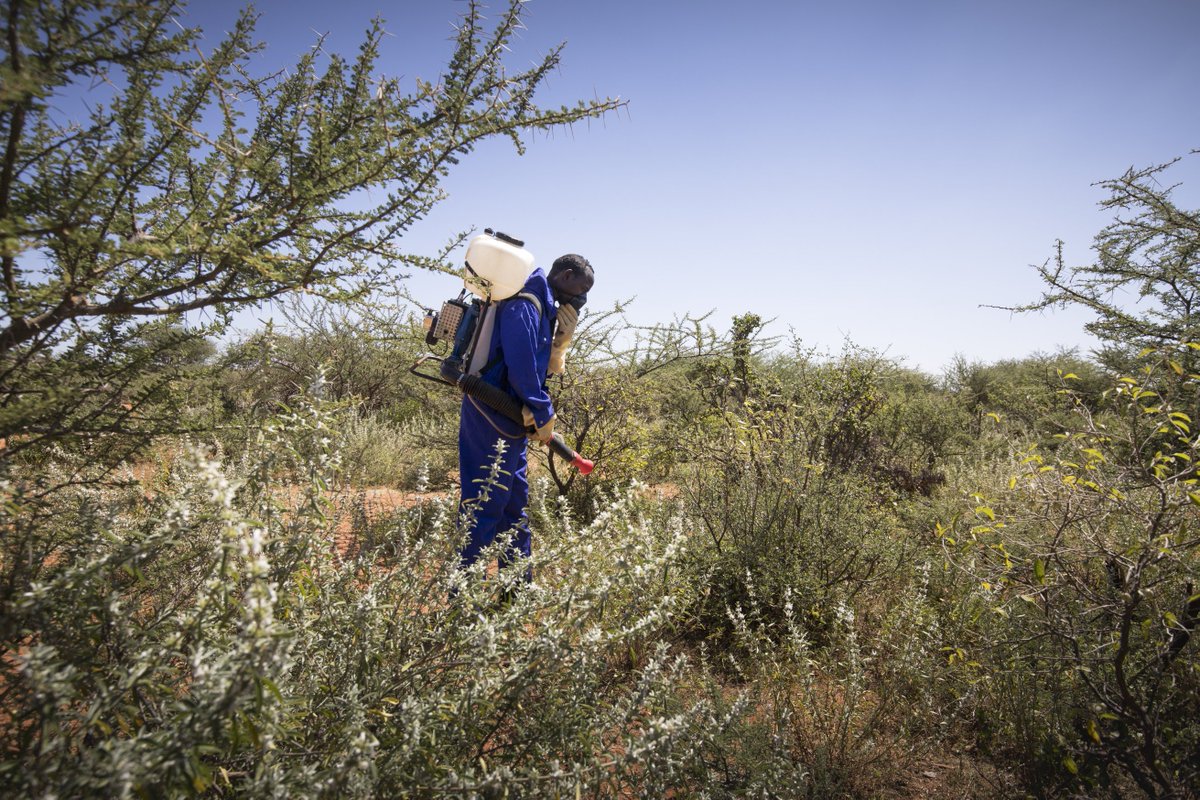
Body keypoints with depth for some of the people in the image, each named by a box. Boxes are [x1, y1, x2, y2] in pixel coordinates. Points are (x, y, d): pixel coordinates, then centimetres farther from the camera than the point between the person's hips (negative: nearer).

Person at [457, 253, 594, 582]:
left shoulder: (542, 306, 18)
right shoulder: (525, 303, -13)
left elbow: (544, 367, 18)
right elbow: (520, 366, -22)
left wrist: (562, 339, 0)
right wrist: (544, 416, -14)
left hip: (509, 421, 11)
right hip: (492, 420, -11)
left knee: (515, 504, 16)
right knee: (485, 506, -7)